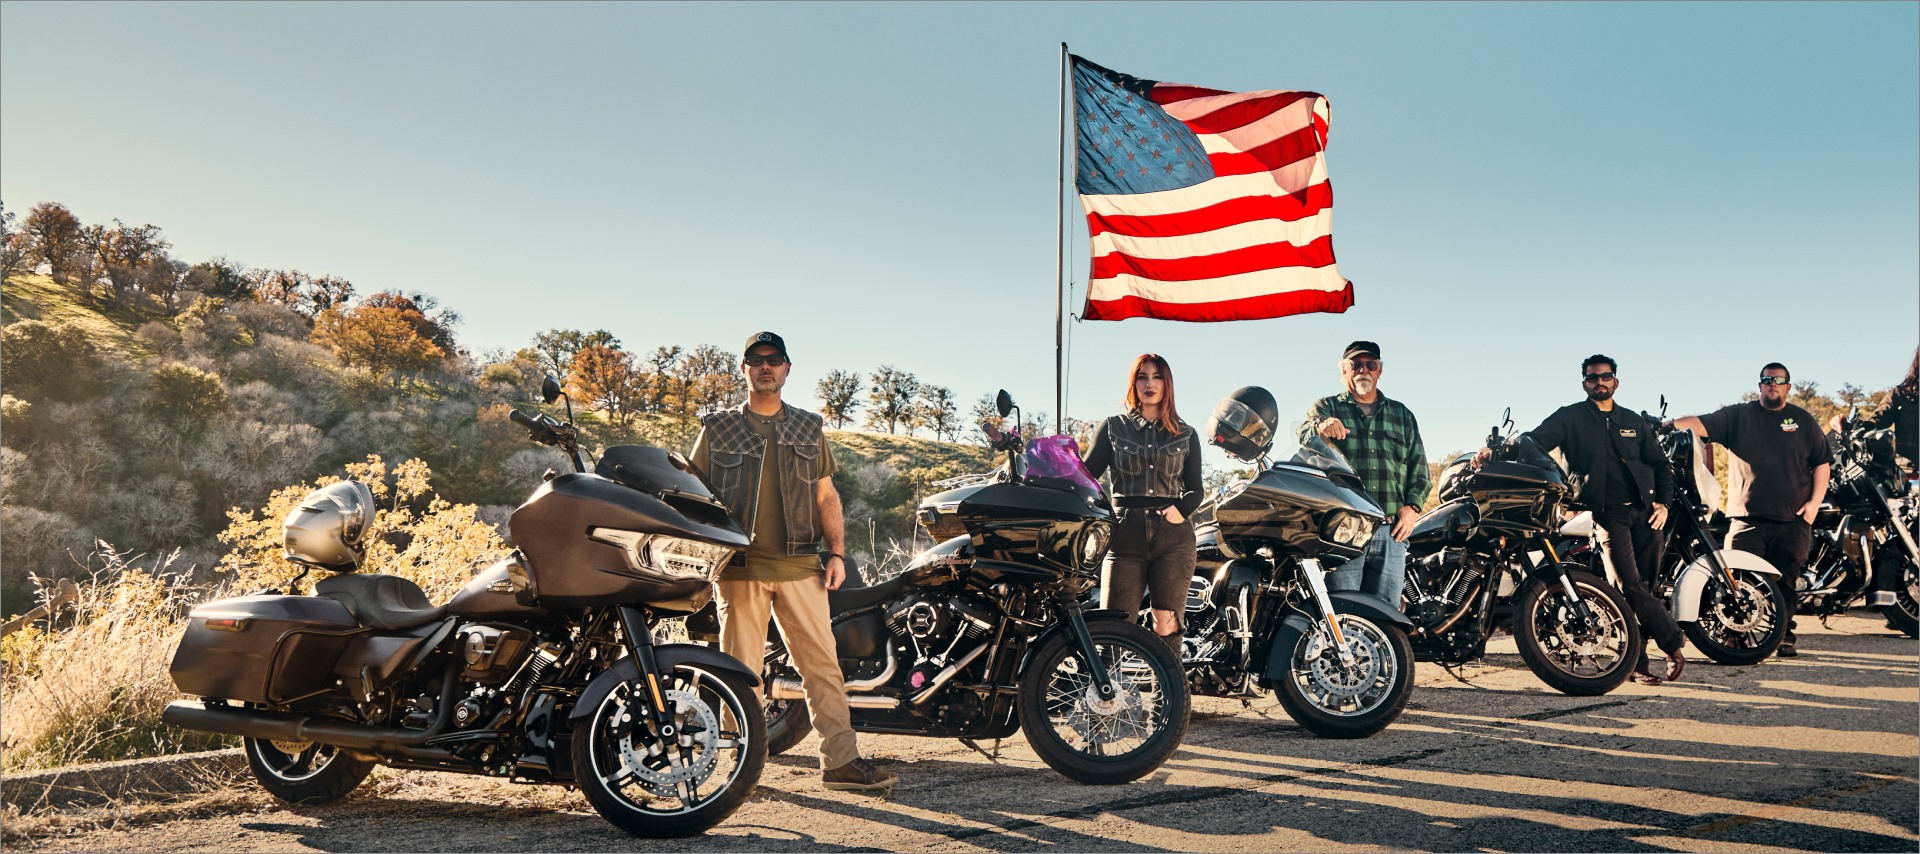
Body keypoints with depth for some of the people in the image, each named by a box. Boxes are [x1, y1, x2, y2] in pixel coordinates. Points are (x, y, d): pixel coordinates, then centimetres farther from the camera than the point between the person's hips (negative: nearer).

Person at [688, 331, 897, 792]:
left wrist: (836, 552, 5)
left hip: (800, 565, 2)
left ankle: (841, 761, -1)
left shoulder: (809, 429, 17)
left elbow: (826, 496, 17)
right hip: (739, 567, -1)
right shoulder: (717, 429, 11)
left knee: (823, 662, -3)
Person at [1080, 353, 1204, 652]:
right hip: (1125, 533, -1)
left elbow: (1195, 489, 14)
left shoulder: (1186, 434, 16)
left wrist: (1181, 509, -8)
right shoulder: (1113, 428, 14)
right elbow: (1087, 473, 6)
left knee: (1167, 627, -3)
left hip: (1173, 536, 1)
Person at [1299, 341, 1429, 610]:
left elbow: (1420, 469, 18)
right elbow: (1303, 436, -9)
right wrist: (1320, 426, -33)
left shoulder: (1403, 415, 22)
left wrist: (1412, 506, 1)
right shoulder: (1326, 408, 12)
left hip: (1392, 532, 3)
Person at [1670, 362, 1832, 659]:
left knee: (1786, 583, 5)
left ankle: (1785, 636, 14)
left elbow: (1822, 463, 13)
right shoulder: (1738, 415, 8)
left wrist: (1814, 502, 2)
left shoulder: (1803, 420, 12)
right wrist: (1667, 425, -23)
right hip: (1747, 518, -1)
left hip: (1792, 520, 1)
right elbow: (1700, 423, -5)